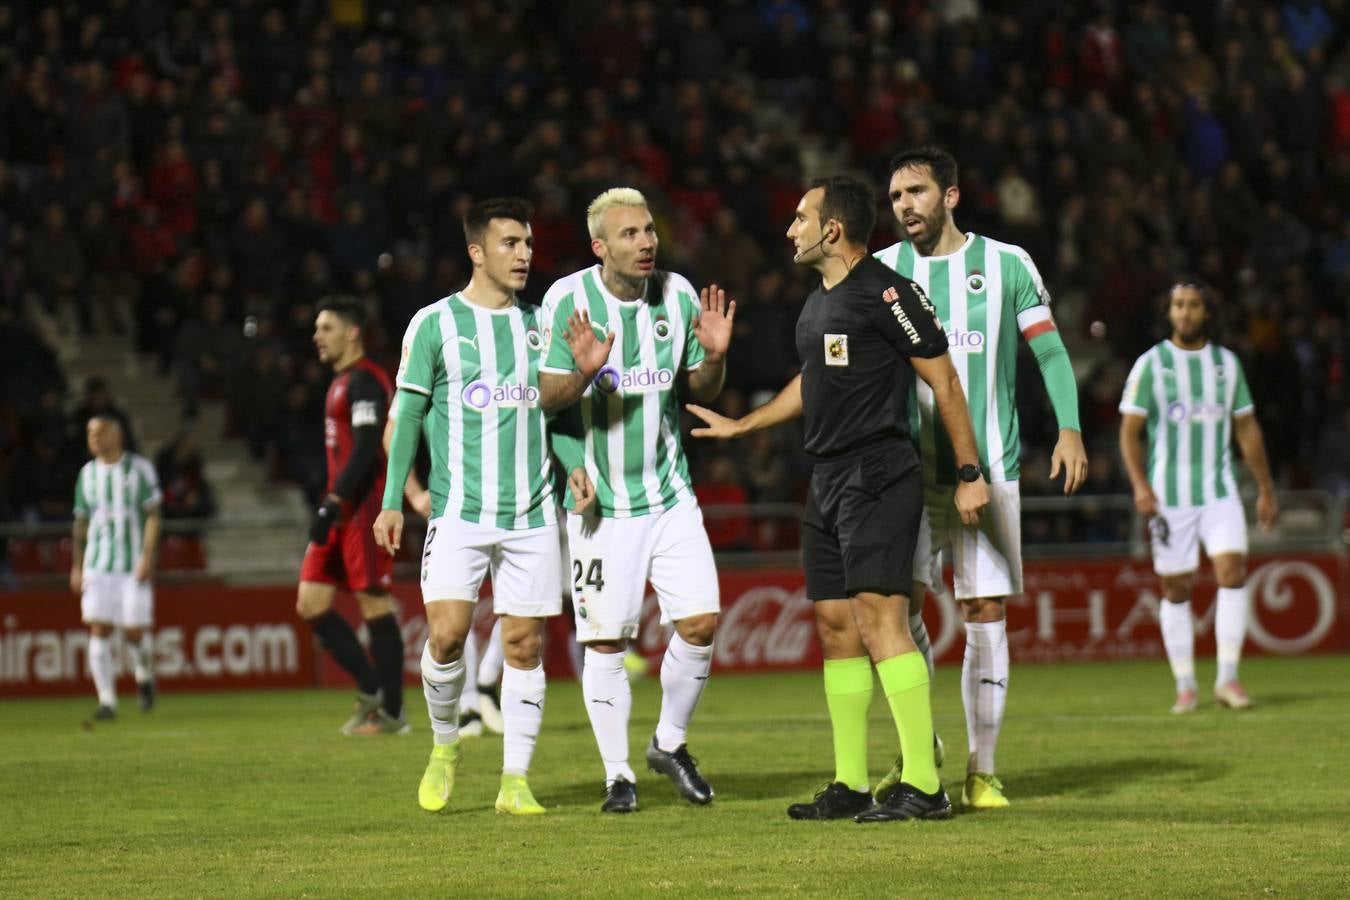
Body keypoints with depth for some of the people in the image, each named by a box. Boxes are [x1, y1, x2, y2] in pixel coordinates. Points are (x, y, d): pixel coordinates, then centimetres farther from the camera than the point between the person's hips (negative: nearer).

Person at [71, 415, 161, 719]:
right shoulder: (88, 473, 9)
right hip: (97, 565, 3)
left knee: (134, 631, -5)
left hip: (133, 565, -3)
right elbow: (81, 522, 15)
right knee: (98, 632, -7)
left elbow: (153, 515, -5)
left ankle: (144, 676, 27)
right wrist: (76, 566, 10)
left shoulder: (138, 468, -2)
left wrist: (147, 557, -15)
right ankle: (107, 701, -6)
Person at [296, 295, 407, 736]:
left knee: (374, 604, -6)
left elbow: (367, 449, -20)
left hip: (364, 510, -10)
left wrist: (333, 503, -25)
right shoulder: (342, 382, 19)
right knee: (311, 604, 5)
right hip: (342, 512, 10)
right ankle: (371, 690, 11)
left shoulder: (364, 381, -11)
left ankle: (391, 712, -1)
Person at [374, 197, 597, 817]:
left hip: (531, 515, 3)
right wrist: (393, 500, -2)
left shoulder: (537, 326, 11)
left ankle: (515, 782, 6)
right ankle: (445, 745, 13)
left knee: (524, 645, 0)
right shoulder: (435, 324, 1)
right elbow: (409, 414, 3)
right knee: (446, 634, -14)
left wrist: (573, 465, -1)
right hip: (459, 511, -3)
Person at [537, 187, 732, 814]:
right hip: (599, 500, -3)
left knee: (701, 622, -5)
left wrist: (714, 356, -11)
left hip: (669, 494, 3)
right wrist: (583, 372, -28)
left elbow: (702, 390, 10)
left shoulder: (677, 294, 1)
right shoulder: (567, 300, -10)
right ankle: (618, 775, 11)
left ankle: (670, 744, 18)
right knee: (606, 642, -2)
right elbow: (543, 400, -8)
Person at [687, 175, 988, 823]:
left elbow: (943, 380, -10)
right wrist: (740, 425, 39)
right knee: (835, 624, 8)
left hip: (878, 475, -9)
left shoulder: (887, 293, -11)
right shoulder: (817, 302, 16)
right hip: (827, 480, 9)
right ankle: (850, 786, 12)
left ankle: (923, 786, -17)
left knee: (879, 618, -16)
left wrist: (968, 473, -12)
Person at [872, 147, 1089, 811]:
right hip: (908, 472, 1)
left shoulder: (1004, 264, 3)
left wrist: (1069, 428, -9)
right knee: (900, 602, -8)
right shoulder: (882, 271, 7)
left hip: (989, 468, -1)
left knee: (987, 616, -2)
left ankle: (981, 772, 5)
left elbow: (1050, 351, 4)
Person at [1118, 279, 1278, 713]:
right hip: (1170, 496, -2)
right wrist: (1140, 485, -15)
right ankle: (1185, 686, 11)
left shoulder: (1227, 362, 8)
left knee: (1233, 573, -15)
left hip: (1220, 490, 2)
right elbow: (1130, 431, -2)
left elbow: (1246, 428, 15)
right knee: (1176, 591, 1)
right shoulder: (1151, 364, -1)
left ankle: (1227, 679, -10)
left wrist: (1265, 489, 14)